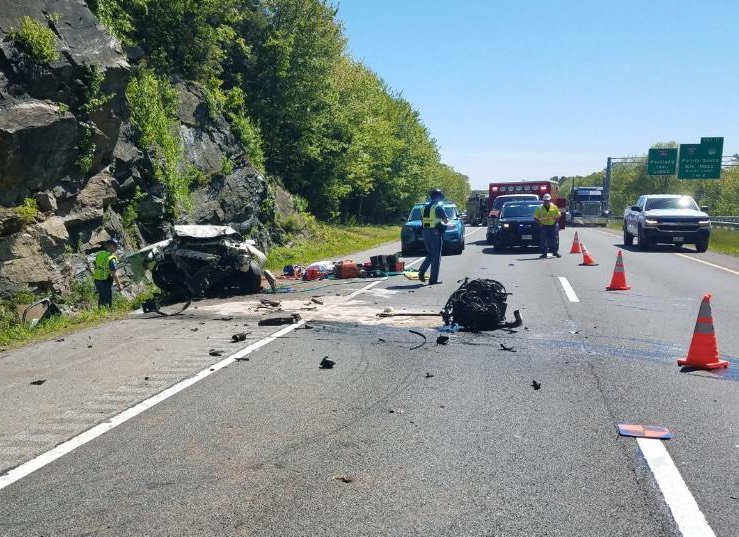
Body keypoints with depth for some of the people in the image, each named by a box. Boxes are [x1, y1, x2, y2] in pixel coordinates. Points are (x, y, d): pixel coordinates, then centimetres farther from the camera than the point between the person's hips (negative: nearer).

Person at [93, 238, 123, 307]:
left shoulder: (99, 254, 4)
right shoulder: (112, 258, -20)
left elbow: (95, 268, 11)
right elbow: (114, 274, -20)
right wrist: (119, 285, -10)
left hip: (97, 280, 8)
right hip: (106, 282, -8)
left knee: (101, 299, 22)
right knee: (107, 301, 4)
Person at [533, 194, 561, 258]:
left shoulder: (554, 207, 0)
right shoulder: (539, 208, -2)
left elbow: (558, 217, 7)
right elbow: (535, 217, 3)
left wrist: (555, 223, -7)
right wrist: (540, 224, -8)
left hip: (553, 226, 1)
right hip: (543, 226, -1)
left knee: (555, 239, 3)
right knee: (543, 240, -1)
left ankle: (555, 252, 19)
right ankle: (544, 253, 6)